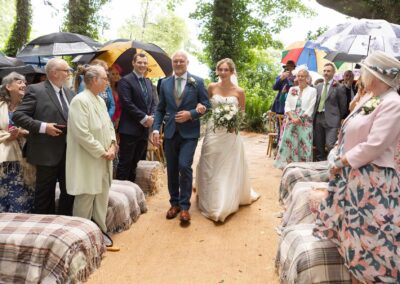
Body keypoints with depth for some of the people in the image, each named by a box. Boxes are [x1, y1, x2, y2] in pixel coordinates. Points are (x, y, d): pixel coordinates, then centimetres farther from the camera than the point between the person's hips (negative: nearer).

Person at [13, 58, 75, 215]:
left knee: (69, 191, 14)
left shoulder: (70, 93, 13)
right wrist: (42, 127, -20)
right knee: (45, 194, 7)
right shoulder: (35, 90, -8)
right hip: (48, 152, -6)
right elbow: (18, 115, -12)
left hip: (70, 152, 7)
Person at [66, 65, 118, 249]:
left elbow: (109, 125, 16)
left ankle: (100, 231, 28)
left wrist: (112, 145, -2)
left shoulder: (100, 101, 12)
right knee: (85, 199, 2)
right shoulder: (80, 101, -16)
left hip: (103, 160, 9)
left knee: (102, 196, 15)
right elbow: (82, 134, -22)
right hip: (87, 161, -9)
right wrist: (102, 152, -16)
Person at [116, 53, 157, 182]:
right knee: (125, 163, -1)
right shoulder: (125, 81, -7)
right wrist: (144, 118, -15)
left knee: (134, 163, 14)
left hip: (144, 128, 7)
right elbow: (127, 104, -16)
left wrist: (151, 117, -3)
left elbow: (152, 103, 16)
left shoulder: (148, 82, 17)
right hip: (130, 129, -7)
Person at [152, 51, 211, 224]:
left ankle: (184, 206, -1)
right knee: (171, 169, 9)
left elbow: (206, 106, 1)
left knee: (184, 166, -15)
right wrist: (156, 129, -1)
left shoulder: (197, 82, 1)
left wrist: (190, 114, -14)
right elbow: (160, 109, 10)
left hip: (189, 132, -3)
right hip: (170, 132, 4)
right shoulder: (165, 83, 9)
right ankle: (174, 203, 24)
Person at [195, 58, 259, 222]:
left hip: (231, 134, 0)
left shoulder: (239, 91, 0)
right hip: (213, 132, 1)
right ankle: (213, 202, 17)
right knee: (211, 169, 5)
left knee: (230, 168, 7)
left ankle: (228, 203, 23)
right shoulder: (212, 87, 1)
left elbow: (242, 113, 9)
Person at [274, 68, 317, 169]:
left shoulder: (312, 91, 1)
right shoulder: (292, 90, 12)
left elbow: (310, 109, -5)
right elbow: (287, 106, 6)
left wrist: (300, 119, -13)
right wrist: (292, 118, -9)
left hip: (305, 122, -3)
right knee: (288, 143, -1)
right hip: (291, 121, 3)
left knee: (303, 145, -4)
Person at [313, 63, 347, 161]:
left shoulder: (339, 87, -1)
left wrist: (340, 119, 4)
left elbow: (343, 106, 1)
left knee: (330, 145, -16)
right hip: (318, 118, 6)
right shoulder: (318, 86, 15)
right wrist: (314, 116, 8)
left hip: (331, 119, -5)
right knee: (318, 145, 9)